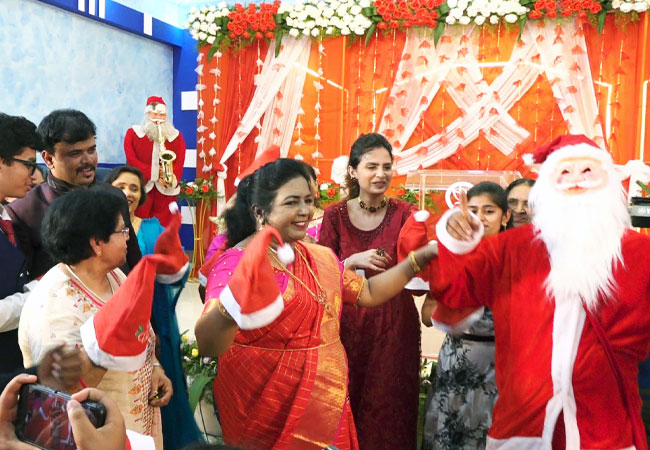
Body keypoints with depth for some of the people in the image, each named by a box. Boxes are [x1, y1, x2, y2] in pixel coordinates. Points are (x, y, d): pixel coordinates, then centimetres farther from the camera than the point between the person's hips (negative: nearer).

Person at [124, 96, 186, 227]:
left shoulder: (176, 135, 12)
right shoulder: (133, 133, 8)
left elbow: (180, 159, 4)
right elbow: (131, 158, -2)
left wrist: (174, 176, -15)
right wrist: (153, 173, -12)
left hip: (166, 187, 1)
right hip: (141, 185, -1)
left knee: (163, 227, -1)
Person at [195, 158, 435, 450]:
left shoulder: (321, 258, 4)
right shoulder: (236, 263, -18)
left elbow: (369, 293, 14)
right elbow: (207, 345, -31)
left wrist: (421, 257, 5)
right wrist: (234, 302, -51)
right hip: (268, 409, -6)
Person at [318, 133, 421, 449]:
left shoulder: (404, 213, -3)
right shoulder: (335, 215, -2)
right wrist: (353, 261, -20)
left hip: (395, 325, 0)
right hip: (348, 324, 0)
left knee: (389, 409, 8)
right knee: (347, 407, 10)